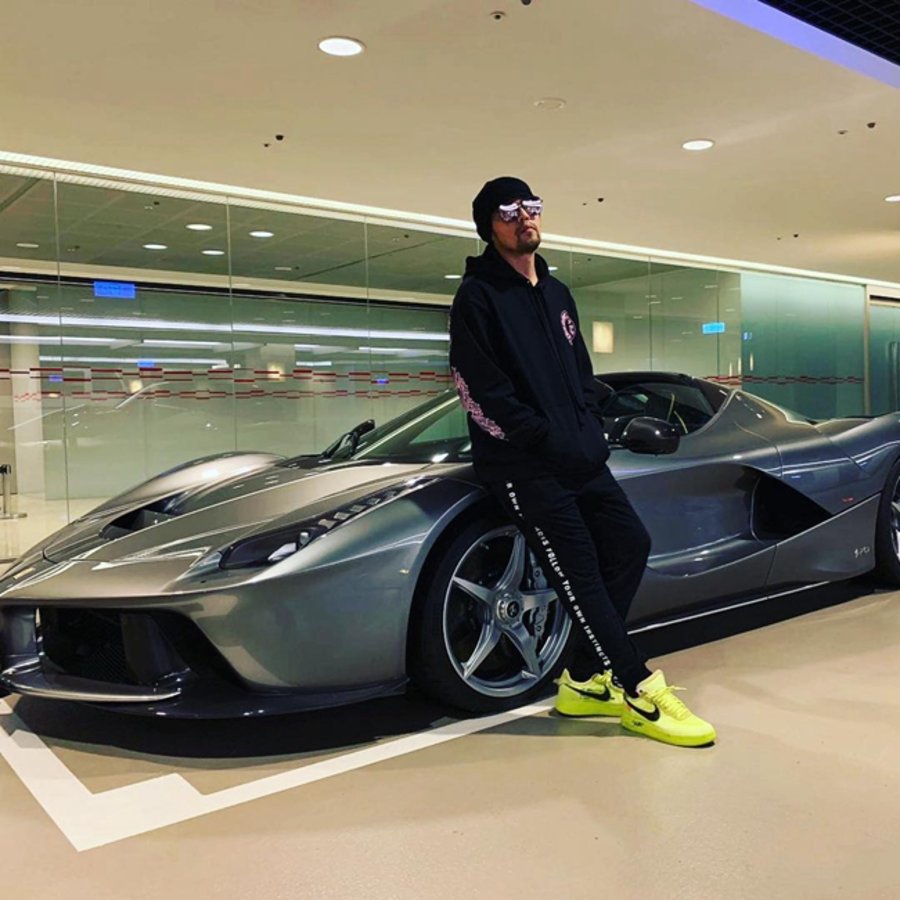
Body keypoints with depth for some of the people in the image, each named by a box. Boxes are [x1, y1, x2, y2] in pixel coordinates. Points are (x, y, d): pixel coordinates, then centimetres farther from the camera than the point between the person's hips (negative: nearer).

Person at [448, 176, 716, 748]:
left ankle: (587, 681, 14)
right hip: (524, 465, -8)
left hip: (581, 457, 8)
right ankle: (641, 694, 4)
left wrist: (592, 433, 3)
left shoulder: (557, 293, 20)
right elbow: (483, 390, -13)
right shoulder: (478, 296, -4)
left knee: (630, 543, 5)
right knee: (578, 572, -7)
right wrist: (548, 440, -16)